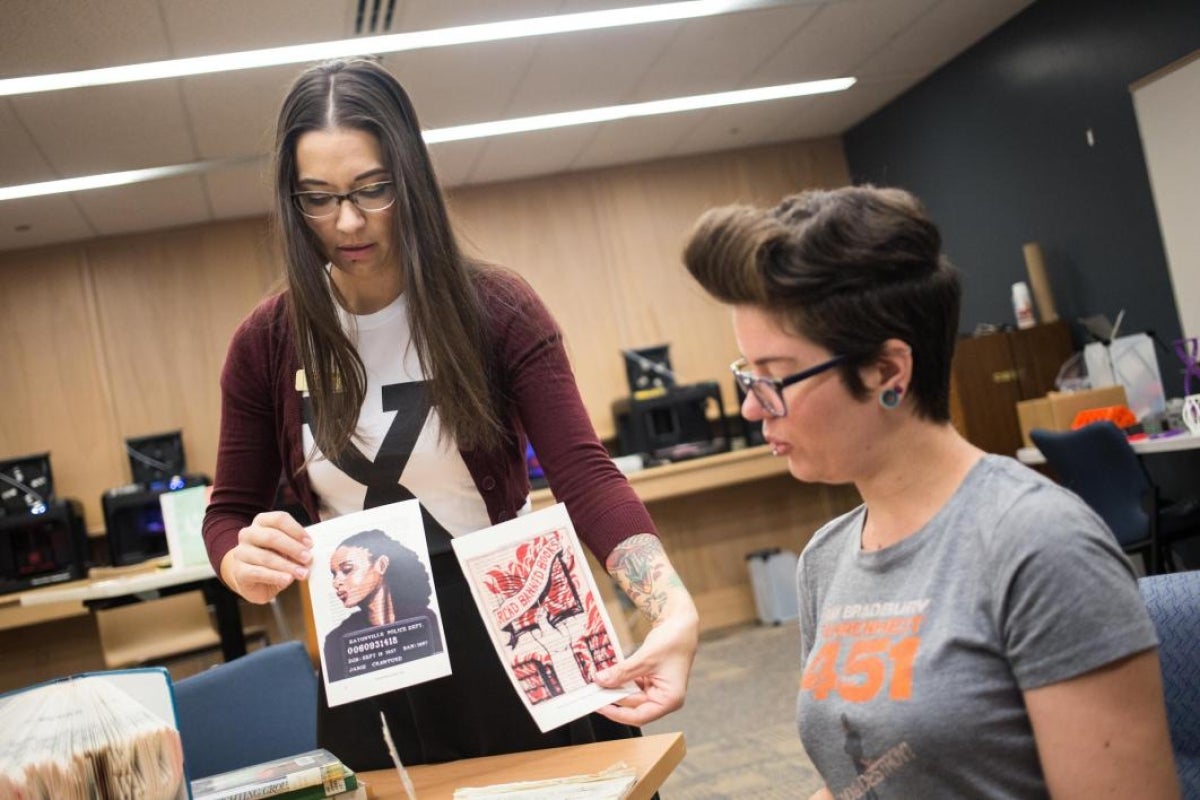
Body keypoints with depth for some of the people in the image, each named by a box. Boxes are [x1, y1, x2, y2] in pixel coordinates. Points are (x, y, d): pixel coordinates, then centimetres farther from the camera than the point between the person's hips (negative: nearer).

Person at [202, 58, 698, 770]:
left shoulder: (495, 308, -11)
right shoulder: (267, 343, -4)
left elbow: (584, 474, -19)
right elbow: (230, 511, 4)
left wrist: (675, 611, -36)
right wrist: (250, 567, -20)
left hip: (514, 635, -2)